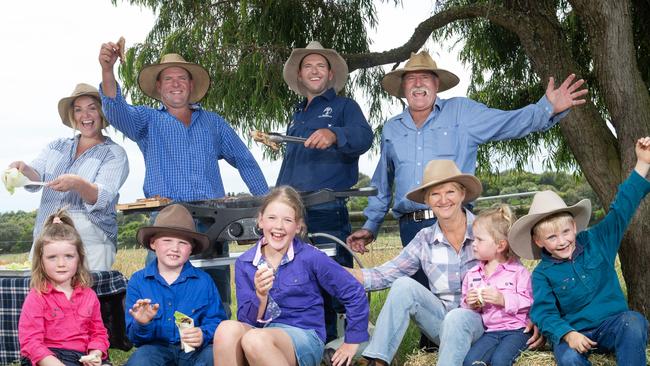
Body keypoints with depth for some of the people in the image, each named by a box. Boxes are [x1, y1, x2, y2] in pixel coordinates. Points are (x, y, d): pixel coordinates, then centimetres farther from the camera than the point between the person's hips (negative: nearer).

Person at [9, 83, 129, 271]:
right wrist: (24, 170, -17)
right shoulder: (56, 146, 17)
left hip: (92, 242, -3)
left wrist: (78, 184, -27)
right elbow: (36, 178, 5)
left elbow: (102, 199, -8)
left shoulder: (115, 154, 3)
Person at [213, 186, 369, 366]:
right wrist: (260, 297, -20)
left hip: (304, 337, -3)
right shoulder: (244, 263, 4)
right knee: (227, 329, -30)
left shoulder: (311, 257, -5)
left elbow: (355, 293, 1)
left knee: (255, 339, -35)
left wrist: (352, 342, 5)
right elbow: (246, 320, 0)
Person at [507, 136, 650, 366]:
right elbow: (545, 312, -6)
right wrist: (568, 334, -27)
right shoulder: (543, 274, 1)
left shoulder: (596, 241, 5)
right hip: (573, 331, -1)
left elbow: (622, 209, 4)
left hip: (613, 323, 2)